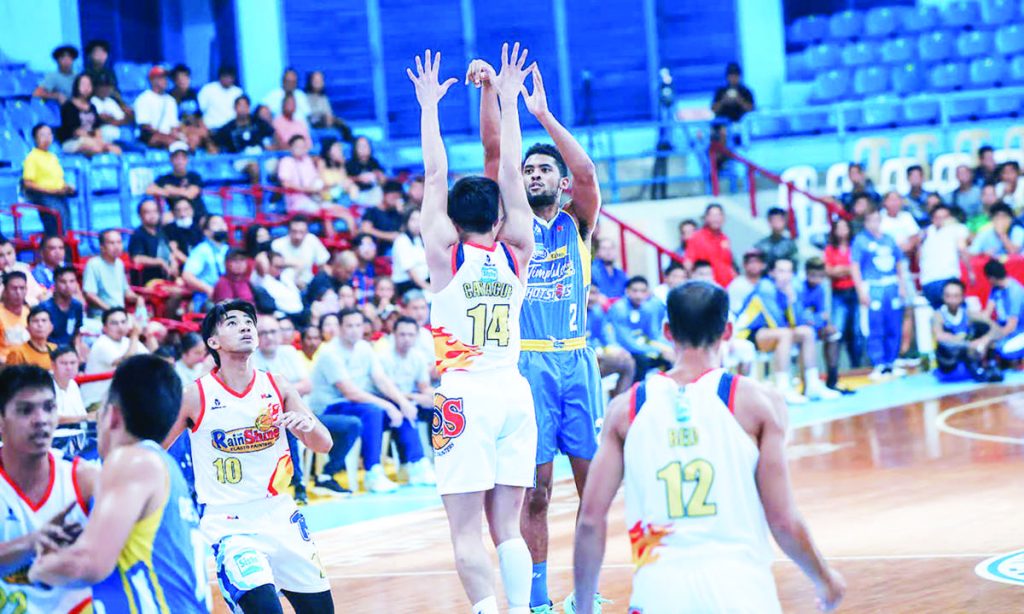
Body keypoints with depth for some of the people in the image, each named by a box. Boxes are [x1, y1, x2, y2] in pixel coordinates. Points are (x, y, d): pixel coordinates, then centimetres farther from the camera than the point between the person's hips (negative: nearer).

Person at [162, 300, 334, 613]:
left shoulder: (277, 387, 0)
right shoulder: (196, 396, -9)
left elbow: (323, 445, 3)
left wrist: (307, 425, -18)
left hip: (281, 517, 5)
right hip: (229, 525, -5)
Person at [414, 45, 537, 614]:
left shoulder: (446, 251, -2)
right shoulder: (516, 252, 5)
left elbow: (435, 174, 3)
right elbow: (511, 173, 9)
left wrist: (429, 105, 12)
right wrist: (507, 100, 13)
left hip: (465, 394, -4)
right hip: (514, 391, 4)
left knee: (467, 530, -5)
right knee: (507, 526, 8)